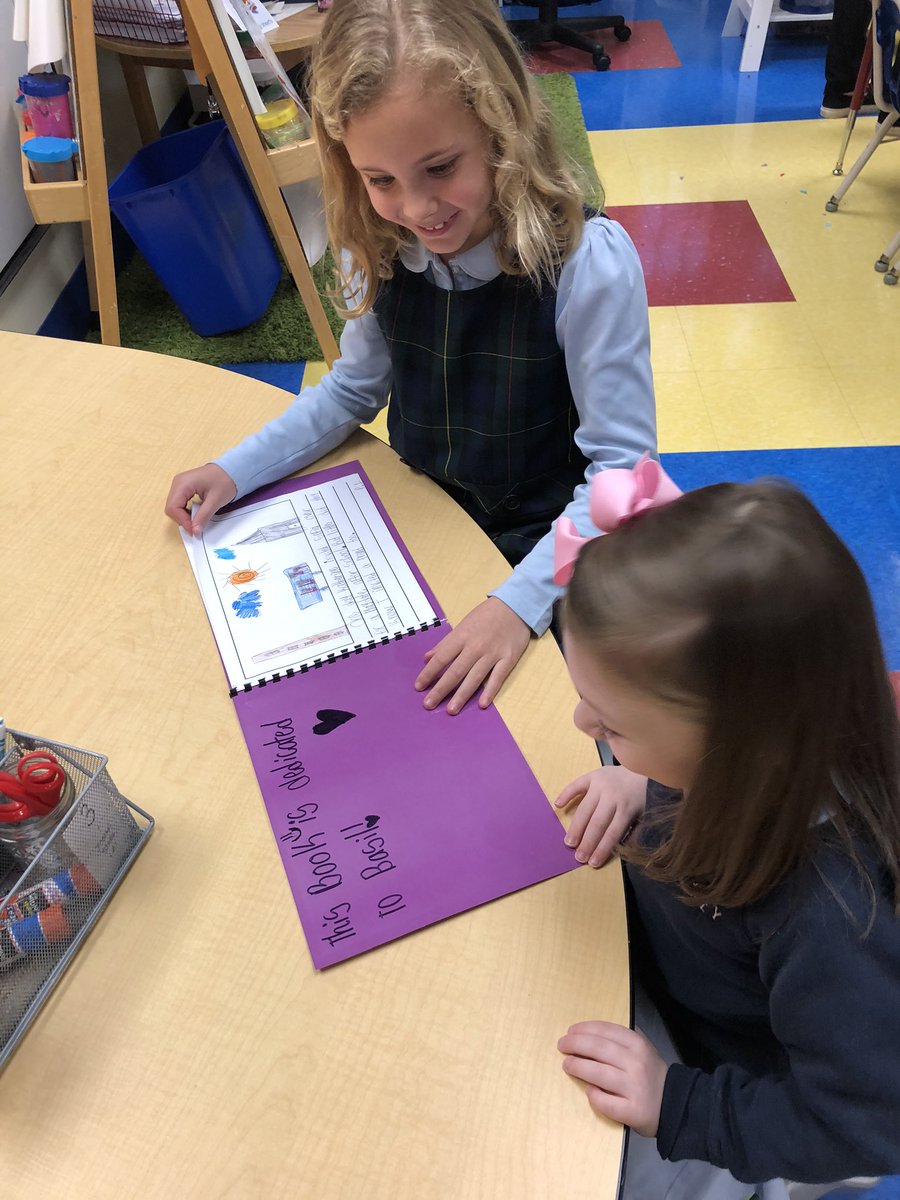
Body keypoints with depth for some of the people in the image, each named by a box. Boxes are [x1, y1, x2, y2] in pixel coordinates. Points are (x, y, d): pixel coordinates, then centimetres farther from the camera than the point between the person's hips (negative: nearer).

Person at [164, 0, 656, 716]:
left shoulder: (588, 263, -24)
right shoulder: (381, 252, -8)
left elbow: (622, 468, -22)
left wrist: (521, 602, -34)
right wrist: (235, 470, -4)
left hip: (544, 546, -4)